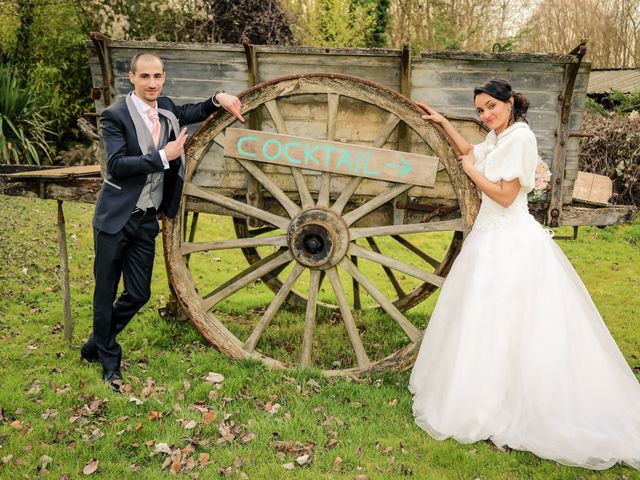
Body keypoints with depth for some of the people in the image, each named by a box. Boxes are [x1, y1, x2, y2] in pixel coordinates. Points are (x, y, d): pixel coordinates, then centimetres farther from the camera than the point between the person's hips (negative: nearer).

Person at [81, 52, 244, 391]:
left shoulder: (166, 109, 8)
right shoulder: (115, 116, -11)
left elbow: (191, 114, 25)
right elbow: (116, 165, -20)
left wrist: (219, 98, 6)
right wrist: (163, 156, -24)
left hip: (147, 220, 6)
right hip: (116, 220, -5)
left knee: (138, 294, 10)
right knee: (106, 292, 6)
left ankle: (95, 345, 34)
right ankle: (108, 360, 25)